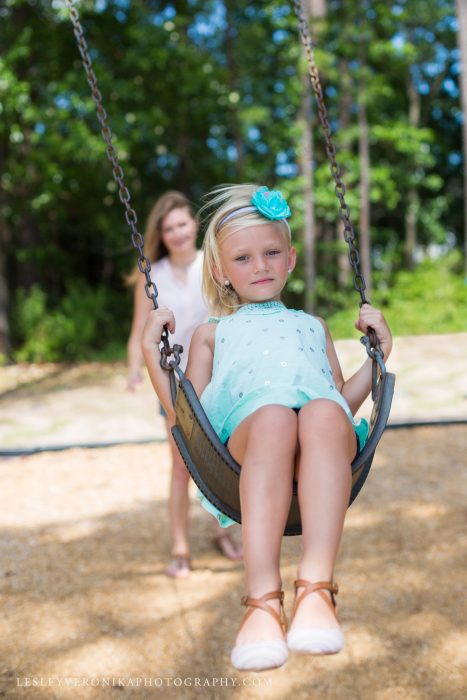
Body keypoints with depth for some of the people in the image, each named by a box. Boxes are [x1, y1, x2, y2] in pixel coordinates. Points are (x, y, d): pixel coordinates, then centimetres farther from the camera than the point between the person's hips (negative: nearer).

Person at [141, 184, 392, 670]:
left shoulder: (313, 326, 40)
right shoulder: (212, 333, 35)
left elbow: (343, 401, 33)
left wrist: (379, 352, 25)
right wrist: (151, 350, 18)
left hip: (325, 422, 2)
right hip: (246, 429, -1)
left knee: (323, 415, -38)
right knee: (274, 417, -40)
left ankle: (315, 588, -46)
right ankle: (263, 602, -46)